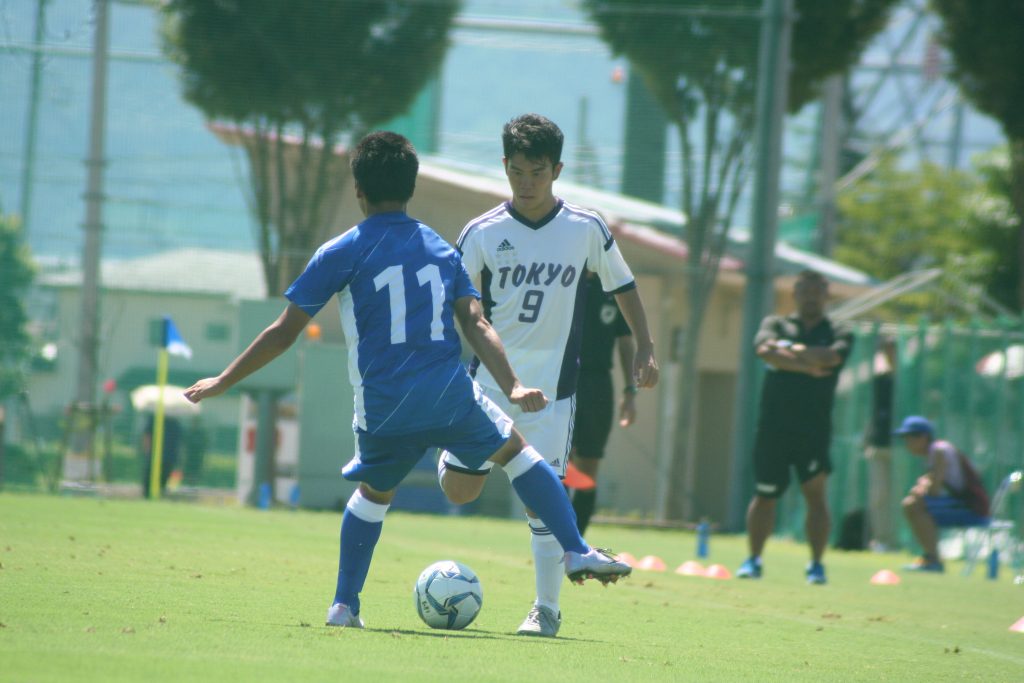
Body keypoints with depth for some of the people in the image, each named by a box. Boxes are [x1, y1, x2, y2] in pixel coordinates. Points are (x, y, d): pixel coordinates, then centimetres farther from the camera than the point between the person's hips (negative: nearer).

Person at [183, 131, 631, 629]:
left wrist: (223, 382, 9)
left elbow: (284, 332, 1)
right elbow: (476, 325, 0)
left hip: (383, 407, -1)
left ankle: (344, 605, 16)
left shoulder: (341, 254, 2)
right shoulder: (442, 250, 12)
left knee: (373, 493, 23)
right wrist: (513, 388, -3)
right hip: (451, 394, 1)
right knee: (516, 451, 21)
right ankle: (578, 552, 13)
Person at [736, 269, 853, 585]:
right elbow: (765, 349, -9)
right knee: (765, 495, 5)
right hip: (774, 425, 1)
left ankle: (816, 564, -4)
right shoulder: (776, 324, 13)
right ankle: (753, 559, 15)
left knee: (815, 491, -9)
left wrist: (790, 350, -7)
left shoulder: (838, 333, 10)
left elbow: (831, 357, -13)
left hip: (814, 427, -1)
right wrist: (807, 366, -12)